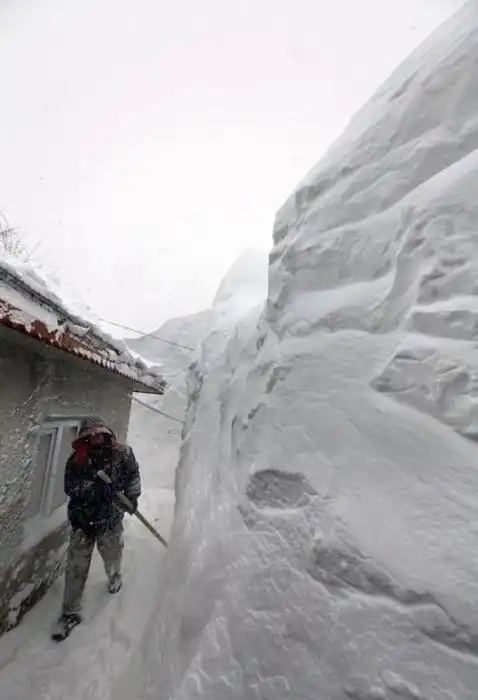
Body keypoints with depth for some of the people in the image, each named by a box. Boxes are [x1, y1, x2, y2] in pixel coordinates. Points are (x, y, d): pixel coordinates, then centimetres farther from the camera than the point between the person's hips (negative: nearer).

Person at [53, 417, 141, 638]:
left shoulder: (122, 453, -10)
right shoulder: (77, 459, -9)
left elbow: (133, 474, 1)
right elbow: (71, 486, -12)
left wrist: (132, 495, -10)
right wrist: (97, 489, -25)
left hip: (110, 519, 0)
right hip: (82, 518, 0)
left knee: (112, 555, 21)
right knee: (76, 565, 8)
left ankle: (114, 577, 55)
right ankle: (71, 612, 31)